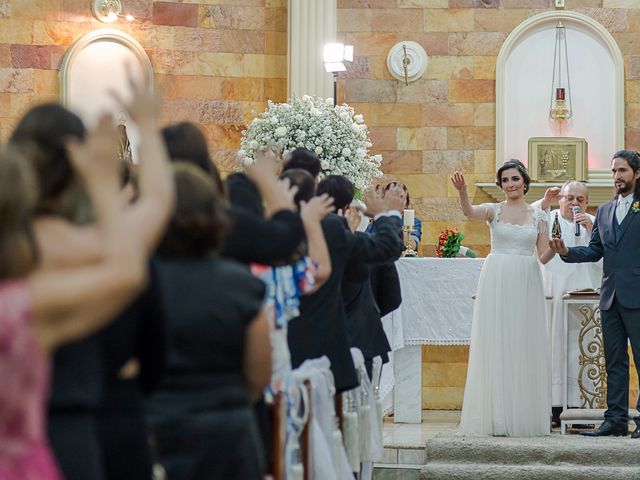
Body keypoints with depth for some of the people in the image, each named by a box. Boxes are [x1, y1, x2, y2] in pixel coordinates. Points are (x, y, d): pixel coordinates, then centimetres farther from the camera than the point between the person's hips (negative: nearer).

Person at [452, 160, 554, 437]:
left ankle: (524, 417, 9)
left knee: (526, 349, 2)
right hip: (497, 282, -2)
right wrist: (462, 192, -38)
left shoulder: (538, 215, 11)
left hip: (527, 284, 2)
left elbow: (543, 257, 9)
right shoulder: (494, 210, 4)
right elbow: (470, 212, -18)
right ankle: (495, 417, 3)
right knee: (495, 348, -2)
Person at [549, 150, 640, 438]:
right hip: (610, 296, 6)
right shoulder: (604, 211, 17)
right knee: (614, 360, 8)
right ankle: (616, 419, 12)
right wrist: (566, 251, 0)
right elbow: (595, 251, 15)